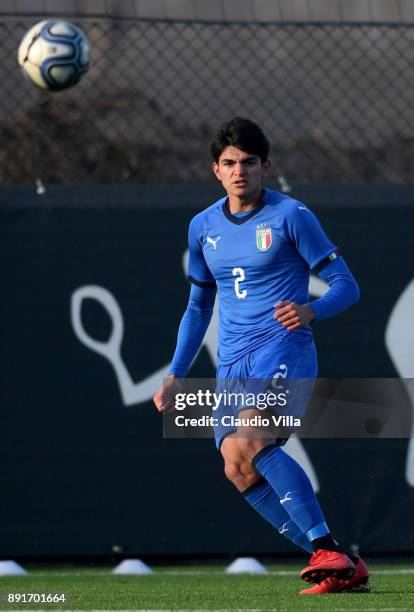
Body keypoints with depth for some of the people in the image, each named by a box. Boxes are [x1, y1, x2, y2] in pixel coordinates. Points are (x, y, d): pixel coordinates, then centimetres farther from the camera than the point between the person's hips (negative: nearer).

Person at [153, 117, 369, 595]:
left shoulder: (290, 216, -2)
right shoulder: (203, 228, 15)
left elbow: (346, 286, -2)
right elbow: (198, 307, 26)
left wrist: (311, 311, -23)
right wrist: (175, 377, 20)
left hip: (283, 346, -6)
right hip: (232, 364, 6)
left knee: (251, 441, -29)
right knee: (239, 470, -12)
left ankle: (328, 549, -27)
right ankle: (343, 569, -8)